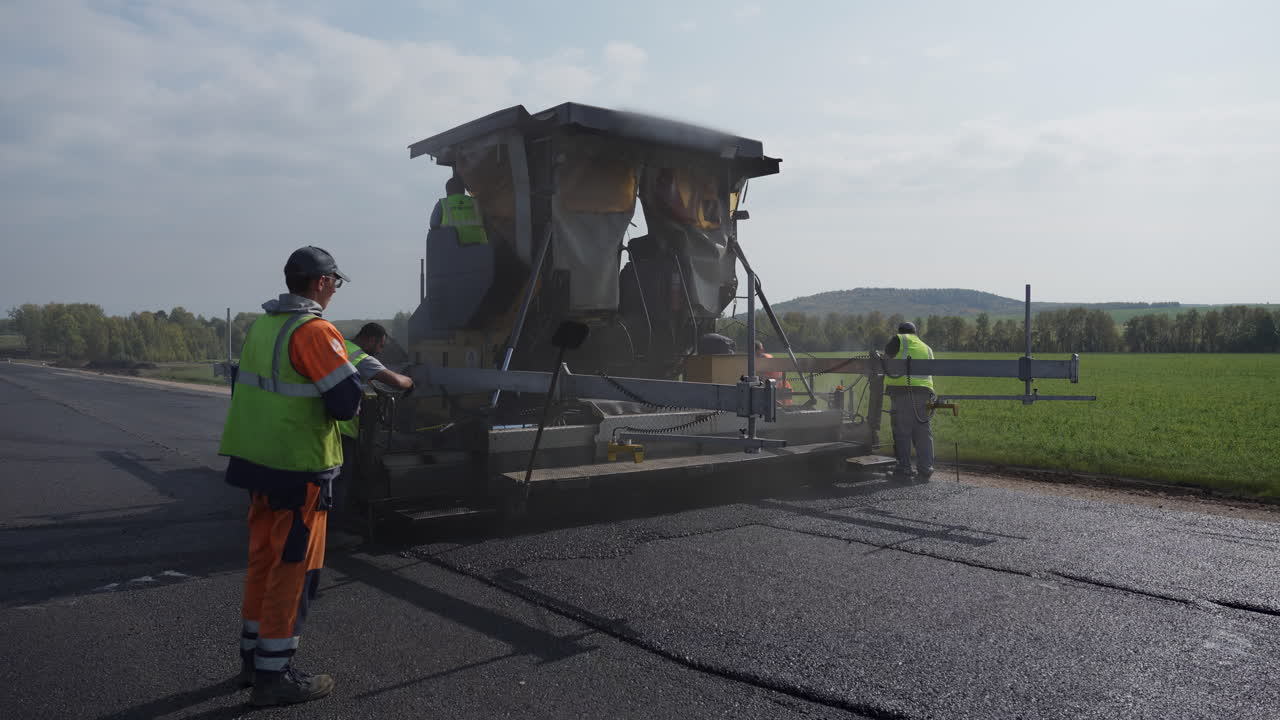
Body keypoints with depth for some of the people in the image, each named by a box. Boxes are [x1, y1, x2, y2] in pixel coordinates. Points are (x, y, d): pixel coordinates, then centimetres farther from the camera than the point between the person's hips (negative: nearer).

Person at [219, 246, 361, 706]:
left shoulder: (260, 326, 7)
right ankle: (273, 676, 9)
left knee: (263, 559, 19)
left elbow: (259, 388, 14)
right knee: (293, 569, 2)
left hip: (258, 461, 8)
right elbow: (346, 402, -22)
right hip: (299, 469, -8)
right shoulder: (315, 331, -18)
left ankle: (252, 656, 32)